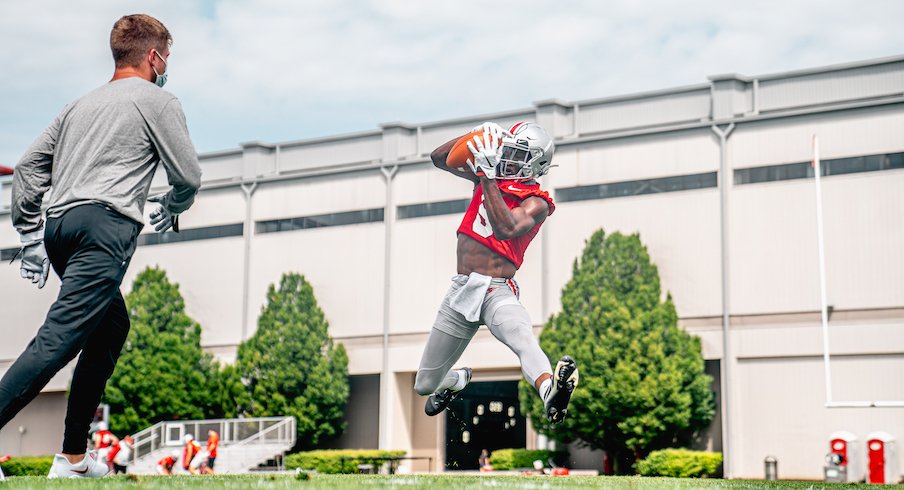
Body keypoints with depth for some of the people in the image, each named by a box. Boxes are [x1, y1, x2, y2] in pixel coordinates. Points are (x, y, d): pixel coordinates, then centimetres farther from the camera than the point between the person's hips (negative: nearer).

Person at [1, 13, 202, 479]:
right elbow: (189, 177, 7)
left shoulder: (81, 104, 26)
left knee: (112, 326, 21)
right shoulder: (158, 100, 9)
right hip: (104, 226, -8)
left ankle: (74, 457, 18)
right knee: (59, 337, -17)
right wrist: (171, 208, 28)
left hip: (58, 225, 8)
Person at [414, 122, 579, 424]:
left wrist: (487, 176, -25)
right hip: (460, 290, 6)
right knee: (425, 386, 14)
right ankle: (458, 380, 48)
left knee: (523, 338, -41)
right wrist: (475, 137, 0)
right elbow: (439, 158, 15)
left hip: (496, 291, -5)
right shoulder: (488, 180, 11)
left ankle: (551, 393, -68)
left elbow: (506, 229, -25)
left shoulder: (535, 202, -5)